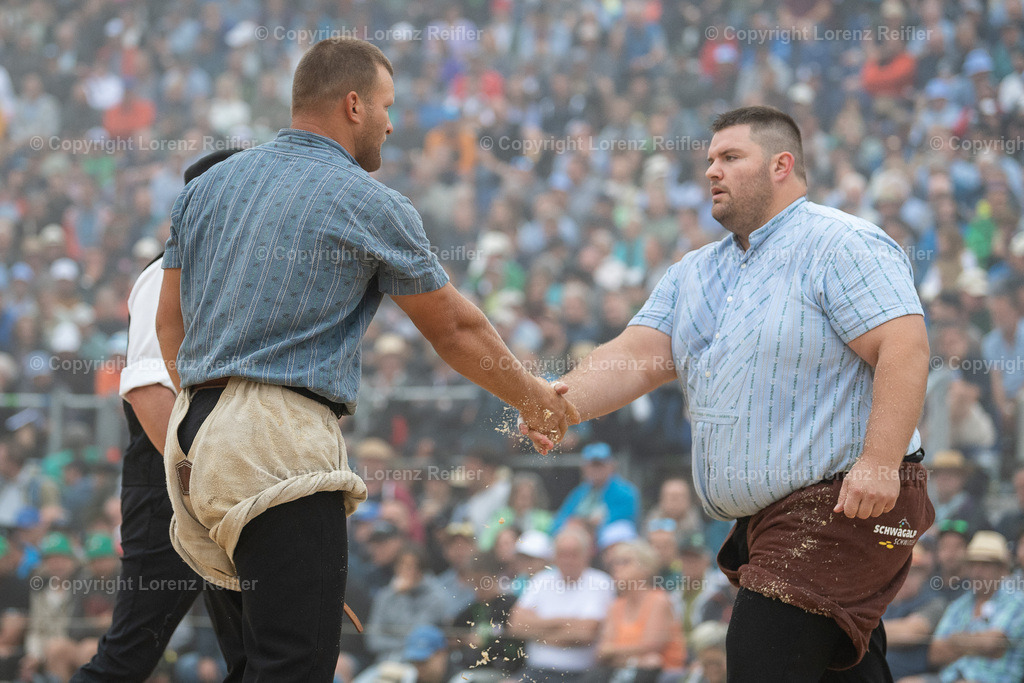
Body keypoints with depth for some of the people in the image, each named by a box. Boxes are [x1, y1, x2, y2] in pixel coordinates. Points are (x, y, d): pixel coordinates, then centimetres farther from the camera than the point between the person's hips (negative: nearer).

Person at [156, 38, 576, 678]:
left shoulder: (208, 186, 18)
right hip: (281, 439, -8)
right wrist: (535, 398, 21)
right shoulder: (370, 204, -2)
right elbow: (455, 328, 7)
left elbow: (170, 321, 21)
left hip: (196, 430, 8)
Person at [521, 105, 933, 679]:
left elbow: (905, 347, -18)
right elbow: (634, 358, 9)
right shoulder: (694, 275, 18)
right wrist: (563, 402, -11)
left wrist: (879, 462, -27)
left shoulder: (841, 245, -8)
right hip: (761, 519, 8)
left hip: (846, 505, -8)